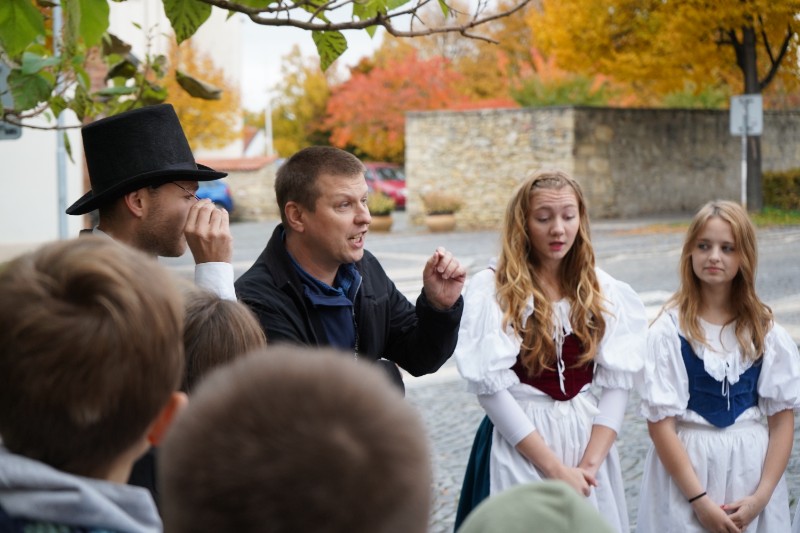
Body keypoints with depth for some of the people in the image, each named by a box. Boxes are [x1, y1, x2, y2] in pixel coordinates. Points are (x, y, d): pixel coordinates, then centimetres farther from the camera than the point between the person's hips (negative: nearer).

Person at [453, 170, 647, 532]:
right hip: (520, 446, -3)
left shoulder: (603, 291, 3)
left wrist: (591, 463, -13)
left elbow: (617, 383, 0)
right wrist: (555, 469, -15)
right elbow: (491, 388, -13)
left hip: (590, 439, 3)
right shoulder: (491, 289, -8)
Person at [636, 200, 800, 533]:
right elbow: (660, 422, -12)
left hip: (751, 466, 3)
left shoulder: (765, 331, 0)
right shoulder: (669, 330, -10)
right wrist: (699, 499, -14)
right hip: (684, 465, -2)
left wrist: (762, 496, -9)